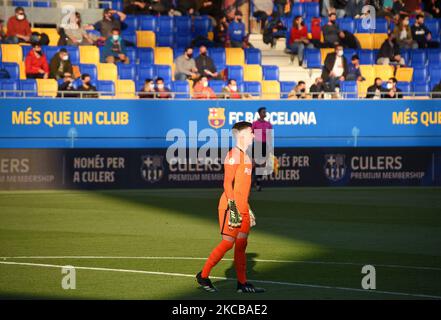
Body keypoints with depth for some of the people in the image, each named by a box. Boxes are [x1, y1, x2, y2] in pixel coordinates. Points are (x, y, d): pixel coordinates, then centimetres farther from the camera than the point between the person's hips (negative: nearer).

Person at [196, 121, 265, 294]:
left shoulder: (245, 156, 17)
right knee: (228, 242, -8)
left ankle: (242, 283, 9)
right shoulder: (233, 155, -12)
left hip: (242, 208, 9)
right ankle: (203, 276, 3)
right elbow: (227, 183, -17)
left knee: (241, 244, 7)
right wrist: (233, 207, -23)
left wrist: (247, 208, 22)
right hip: (231, 207, -9)